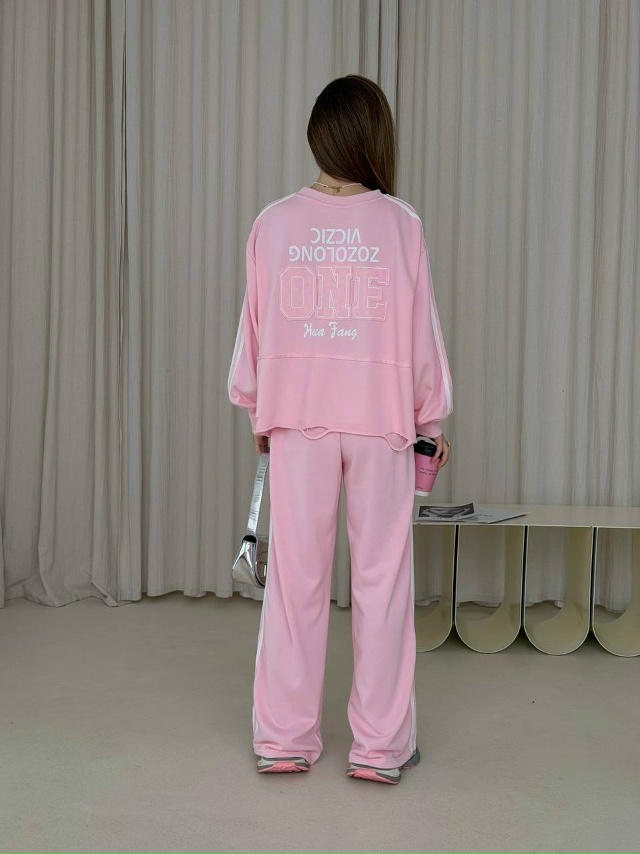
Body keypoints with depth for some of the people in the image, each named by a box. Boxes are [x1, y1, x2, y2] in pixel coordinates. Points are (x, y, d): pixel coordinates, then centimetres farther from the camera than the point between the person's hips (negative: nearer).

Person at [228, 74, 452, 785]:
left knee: (296, 575, 9)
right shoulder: (400, 223, -5)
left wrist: (256, 409, 17)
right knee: (382, 579, 7)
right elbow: (421, 332, -1)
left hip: (298, 416, 2)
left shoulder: (275, 222, -1)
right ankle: (381, 745, 15)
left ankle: (284, 738, 19)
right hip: (381, 417, -1)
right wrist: (431, 419, 10)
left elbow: (255, 326, 4)